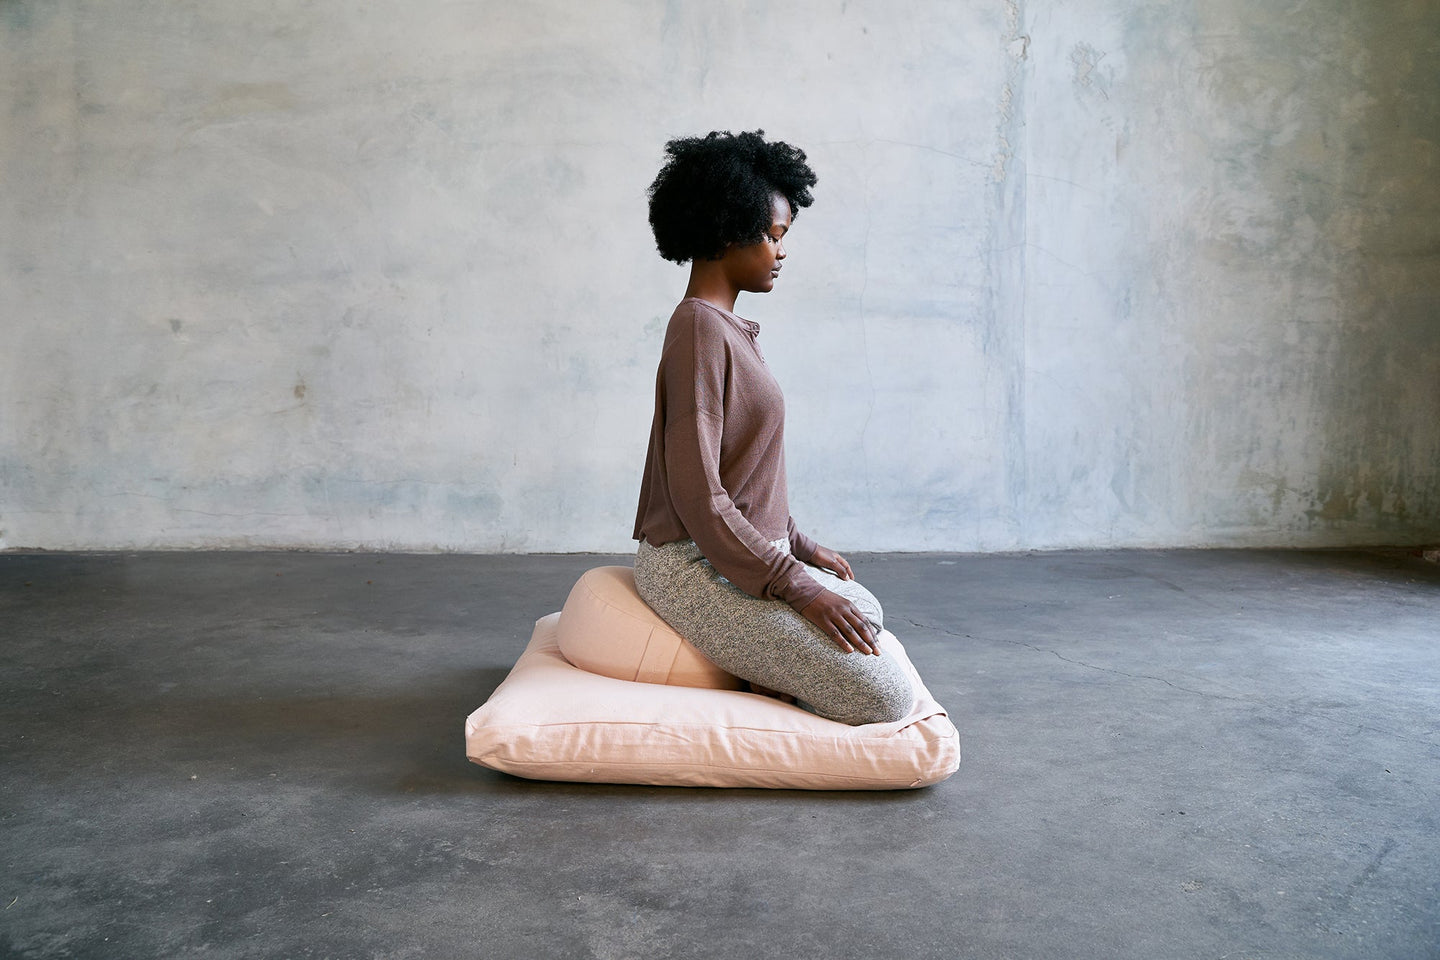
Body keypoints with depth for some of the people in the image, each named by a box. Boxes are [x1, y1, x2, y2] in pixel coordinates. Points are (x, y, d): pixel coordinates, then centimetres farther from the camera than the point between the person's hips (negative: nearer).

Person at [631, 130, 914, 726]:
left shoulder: (728, 328, 12)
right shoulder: (700, 330, -19)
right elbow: (697, 496, -23)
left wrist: (800, 546, 18)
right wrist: (796, 586, -19)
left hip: (741, 554, 10)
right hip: (695, 568, -10)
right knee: (884, 696, -13)